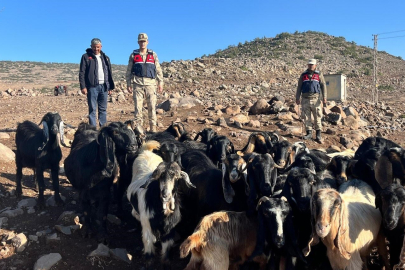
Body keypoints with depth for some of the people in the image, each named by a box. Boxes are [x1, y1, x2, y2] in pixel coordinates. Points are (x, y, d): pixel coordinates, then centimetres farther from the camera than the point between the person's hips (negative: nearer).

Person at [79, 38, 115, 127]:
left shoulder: (105, 57, 17)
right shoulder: (86, 57, 3)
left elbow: (109, 73, 19)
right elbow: (82, 73, -3)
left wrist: (111, 86, 14)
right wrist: (83, 87, -12)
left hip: (104, 86, 4)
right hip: (92, 86, -4)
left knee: (103, 109, 8)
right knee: (92, 109, -3)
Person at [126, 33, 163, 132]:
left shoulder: (153, 55, 11)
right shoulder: (133, 55, 10)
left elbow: (158, 69, 10)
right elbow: (129, 71, 11)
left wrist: (160, 82, 4)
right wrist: (128, 84, 5)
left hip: (150, 84, 0)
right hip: (138, 84, 0)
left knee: (152, 106, -1)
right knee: (138, 107, -2)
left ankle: (153, 128, 5)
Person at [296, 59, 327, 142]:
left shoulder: (319, 74, 7)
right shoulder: (303, 75, 12)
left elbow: (323, 86, 1)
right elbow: (299, 87, 12)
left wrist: (324, 97, -9)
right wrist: (297, 98, 5)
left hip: (315, 99, -2)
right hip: (305, 99, 2)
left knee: (317, 117, 0)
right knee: (306, 117, 3)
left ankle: (318, 134, 7)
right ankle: (309, 133, 13)